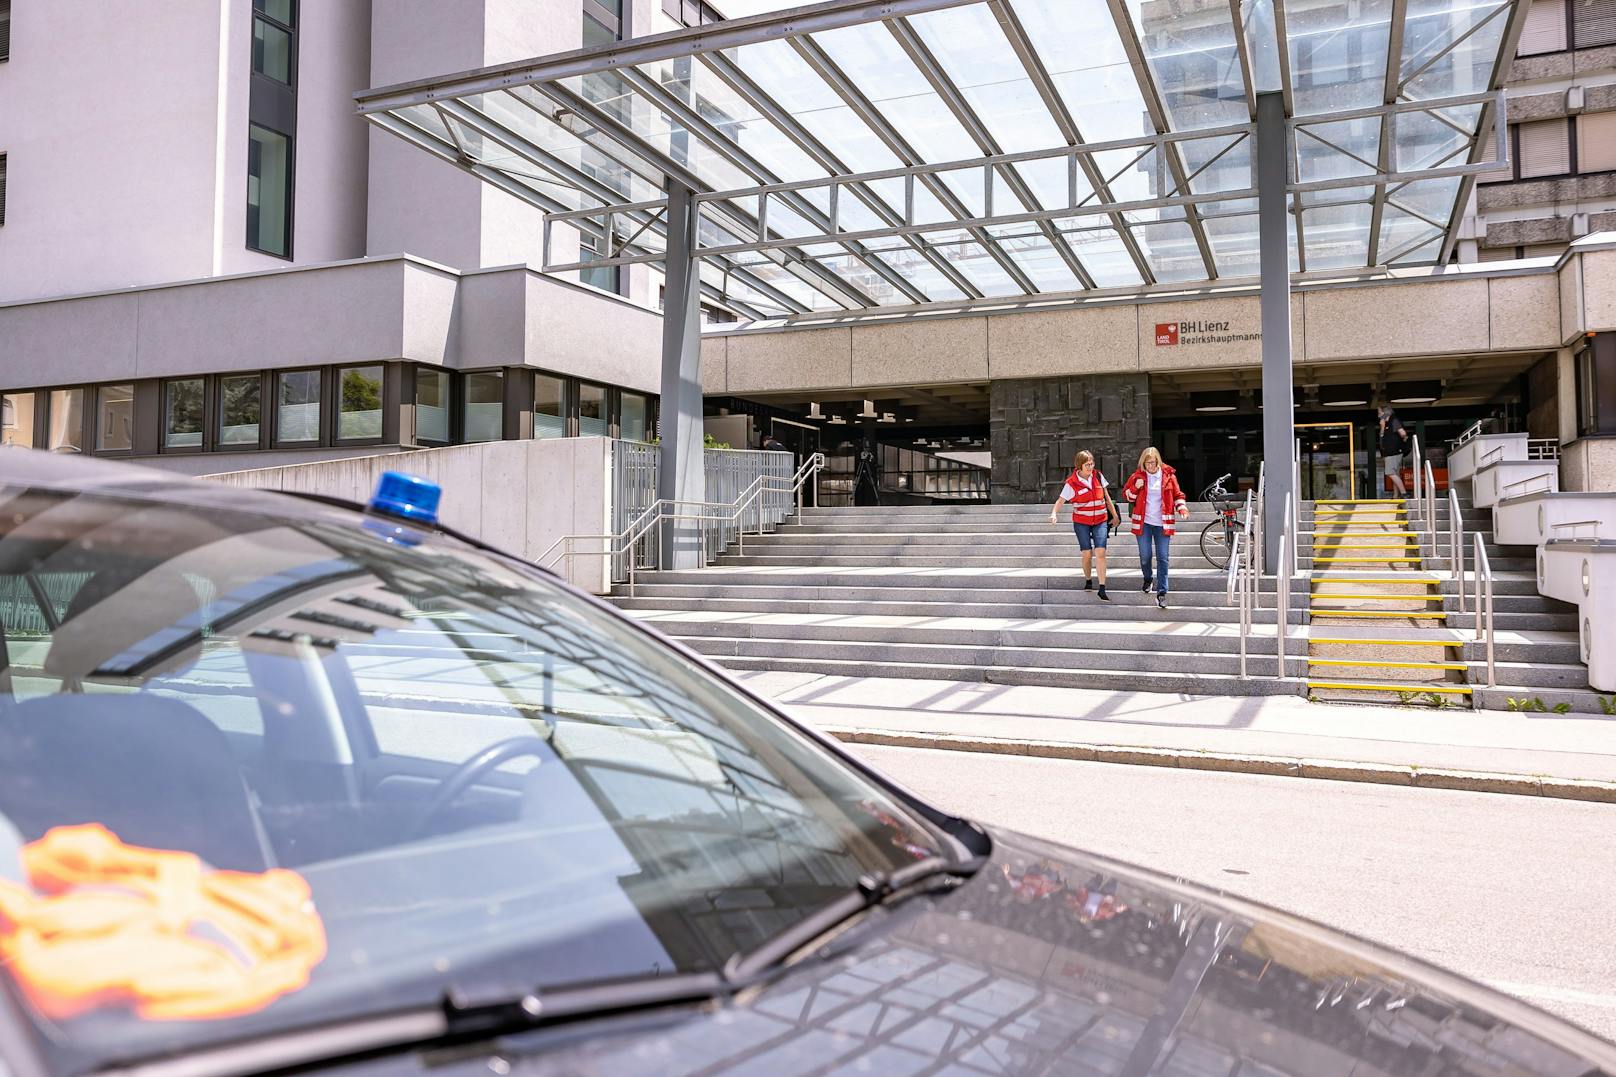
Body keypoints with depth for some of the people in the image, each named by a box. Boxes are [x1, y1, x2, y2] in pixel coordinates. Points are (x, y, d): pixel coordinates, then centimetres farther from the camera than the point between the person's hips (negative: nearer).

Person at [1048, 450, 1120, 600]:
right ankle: (1088, 581, 25)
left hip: (1100, 521, 2)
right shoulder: (1072, 483, -8)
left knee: (1100, 552, -11)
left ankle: (1102, 589, -12)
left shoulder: (1098, 476, 3)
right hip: (1081, 522, -2)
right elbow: (1061, 500, -11)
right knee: (1087, 553, -1)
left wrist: (1115, 516, 15)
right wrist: (1054, 513, -31)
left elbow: (1107, 497, 12)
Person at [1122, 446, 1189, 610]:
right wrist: (1135, 488, -10)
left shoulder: (1168, 476, 2)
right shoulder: (1137, 476, 3)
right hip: (1143, 522, 1)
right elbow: (1126, 495, 9)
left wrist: (1182, 508, -8)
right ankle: (1148, 578, 36)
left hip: (1162, 523, -1)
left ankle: (1162, 592, -1)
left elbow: (1178, 495, 9)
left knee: (1162, 558, -4)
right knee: (1145, 556, 4)